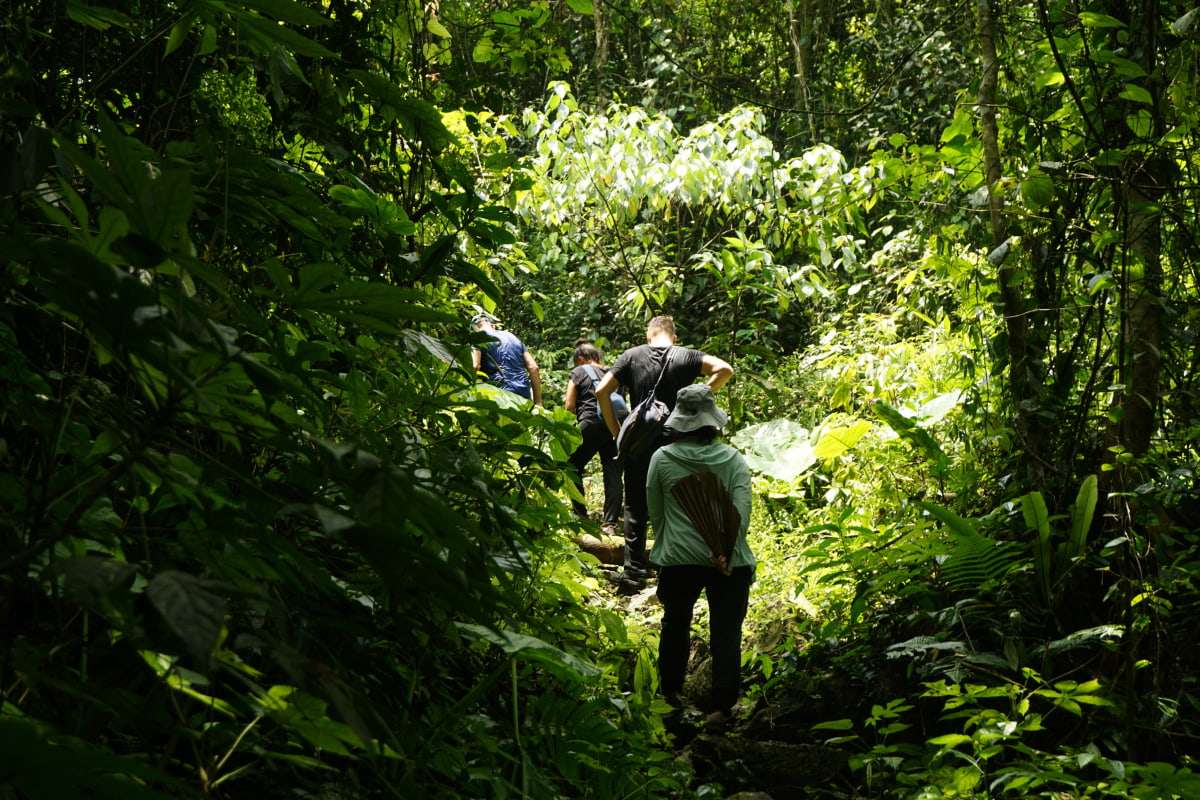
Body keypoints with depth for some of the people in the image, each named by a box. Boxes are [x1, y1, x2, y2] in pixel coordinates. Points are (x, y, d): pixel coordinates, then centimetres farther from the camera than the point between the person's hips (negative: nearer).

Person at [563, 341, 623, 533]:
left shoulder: (579, 372, 7)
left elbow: (569, 406, 4)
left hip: (591, 424, -4)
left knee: (574, 466, 13)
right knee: (613, 473, 3)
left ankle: (580, 515, 10)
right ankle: (610, 522, -1)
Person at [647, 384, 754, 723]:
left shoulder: (662, 459, -4)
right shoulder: (733, 460, -6)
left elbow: (654, 512, 3)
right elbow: (742, 512, -12)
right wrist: (728, 549, -7)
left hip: (677, 558, 1)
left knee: (675, 623, 22)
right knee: (726, 630, 6)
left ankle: (670, 690, 36)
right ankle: (721, 705, 4)